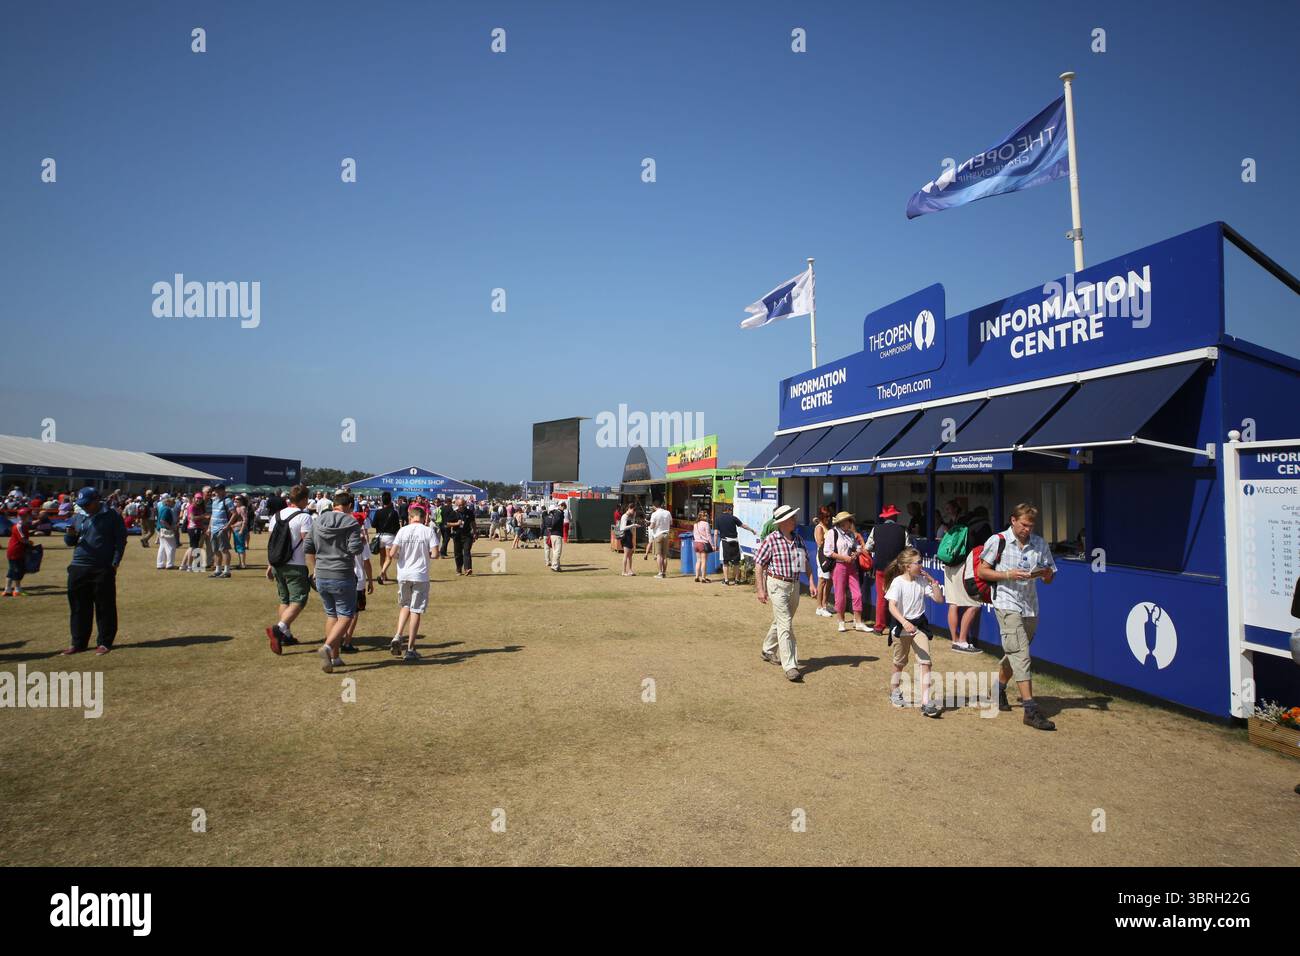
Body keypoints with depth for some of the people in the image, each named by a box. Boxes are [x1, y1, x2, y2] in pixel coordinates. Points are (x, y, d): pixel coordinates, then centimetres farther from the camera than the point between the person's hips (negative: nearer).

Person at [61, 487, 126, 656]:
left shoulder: (112, 516, -1)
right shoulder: (77, 518, 12)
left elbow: (121, 540, -2)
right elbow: (69, 542, 18)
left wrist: (115, 563, -10)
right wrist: (70, 534, -5)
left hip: (104, 569, -5)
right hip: (78, 568, 5)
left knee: (105, 607, 1)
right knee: (78, 607, 8)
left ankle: (104, 642, 10)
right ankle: (78, 642, 18)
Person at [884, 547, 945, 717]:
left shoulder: (922, 580, -2)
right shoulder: (898, 582, -17)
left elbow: (940, 599, 1)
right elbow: (892, 606, -27)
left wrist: (932, 581, -10)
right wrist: (904, 622, -40)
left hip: (919, 625, 3)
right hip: (901, 625, -3)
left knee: (925, 662, -9)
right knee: (900, 662, 15)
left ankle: (926, 702, -10)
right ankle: (895, 692, 38)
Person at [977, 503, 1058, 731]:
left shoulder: (1040, 544, 8)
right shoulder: (998, 541, -3)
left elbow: (1050, 579, 11)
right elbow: (981, 571, -2)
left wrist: (1045, 573, -12)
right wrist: (1008, 575, -15)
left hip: (1031, 607, 5)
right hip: (1007, 605, -5)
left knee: (1014, 654, 17)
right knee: (1021, 655, -13)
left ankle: (999, 689, 39)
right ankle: (1031, 709, -14)